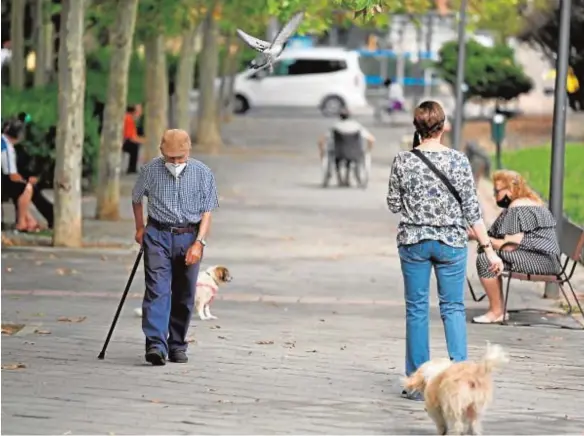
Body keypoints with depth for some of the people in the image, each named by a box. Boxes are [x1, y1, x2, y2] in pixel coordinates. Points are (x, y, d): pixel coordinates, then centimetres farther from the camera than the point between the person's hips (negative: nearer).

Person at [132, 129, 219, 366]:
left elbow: (207, 212, -2)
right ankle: (156, 345, -23)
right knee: (157, 290, -14)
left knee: (184, 296, 8)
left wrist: (199, 243, -12)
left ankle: (177, 345, 22)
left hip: (189, 237, 1)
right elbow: (136, 198, 18)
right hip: (158, 235, -1)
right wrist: (140, 228, 22)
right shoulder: (151, 170, -1)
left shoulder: (203, 173, -2)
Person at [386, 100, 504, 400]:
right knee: (453, 308, 8)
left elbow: (394, 204, 3)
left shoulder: (403, 161, -6)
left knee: (417, 309, 8)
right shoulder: (458, 161, -7)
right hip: (451, 241, -1)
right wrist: (488, 248, -2)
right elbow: (472, 209, -7)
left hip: (413, 241, 1)